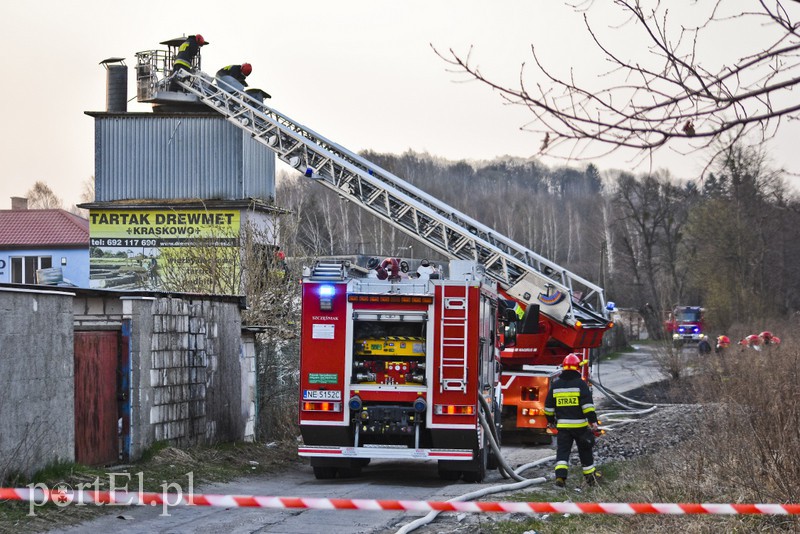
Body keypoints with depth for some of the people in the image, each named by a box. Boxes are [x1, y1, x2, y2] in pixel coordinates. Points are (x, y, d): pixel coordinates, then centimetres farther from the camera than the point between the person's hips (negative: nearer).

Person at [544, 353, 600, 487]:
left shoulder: (555, 384, 5)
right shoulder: (580, 384, -7)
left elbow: (549, 406, 11)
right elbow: (588, 404, -14)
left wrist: (550, 420, 24)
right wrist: (593, 421, -12)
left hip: (562, 425, 2)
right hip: (580, 425, -2)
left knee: (562, 451, 2)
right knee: (585, 451, 13)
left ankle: (560, 476, -16)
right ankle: (590, 477, 23)